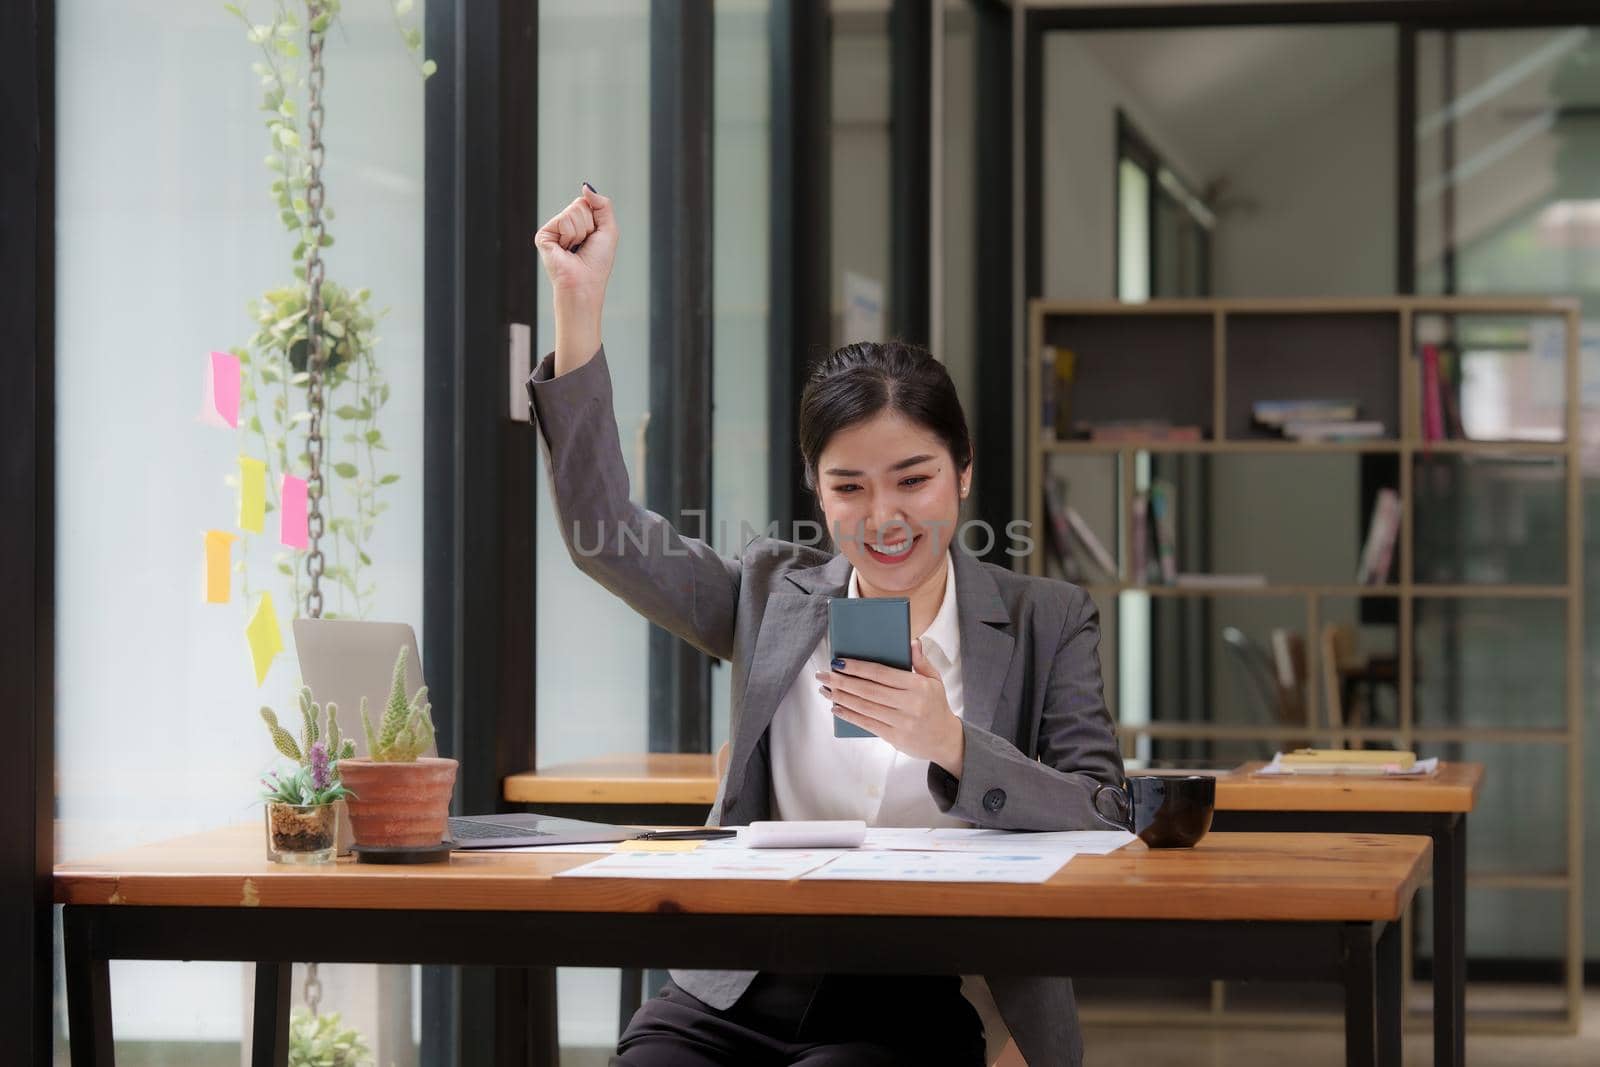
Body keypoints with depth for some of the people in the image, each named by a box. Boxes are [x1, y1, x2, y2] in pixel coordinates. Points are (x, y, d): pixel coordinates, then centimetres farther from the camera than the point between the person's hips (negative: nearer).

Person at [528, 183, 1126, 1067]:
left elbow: (1101, 822, -3)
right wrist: (578, 301, -1)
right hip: (738, 994, 2)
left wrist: (950, 745, -20)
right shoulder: (773, 595, 14)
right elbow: (600, 529, 5)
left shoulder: (1048, 623, 8)